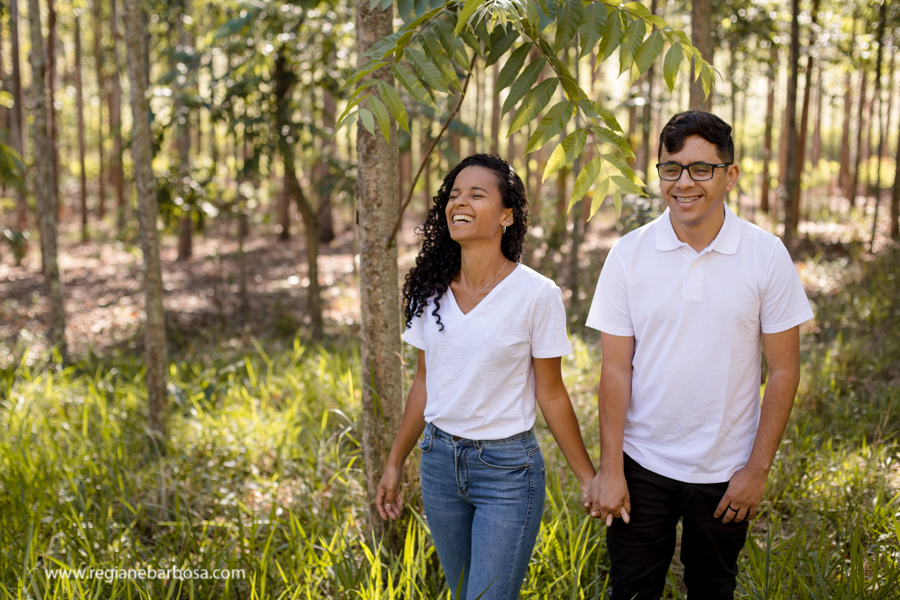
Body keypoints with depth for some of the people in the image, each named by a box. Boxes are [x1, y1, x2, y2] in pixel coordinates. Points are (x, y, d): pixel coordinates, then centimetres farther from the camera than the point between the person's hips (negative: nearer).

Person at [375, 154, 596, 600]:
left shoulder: (537, 295, -13)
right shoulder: (430, 290, 1)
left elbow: (550, 394, -6)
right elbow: (425, 381, 10)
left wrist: (588, 478, -5)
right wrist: (395, 463, 13)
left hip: (508, 467, -5)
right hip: (439, 459, 5)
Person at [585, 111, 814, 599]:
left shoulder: (766, 255, -7)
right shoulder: (629, 254, -6)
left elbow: (784, 370, -3)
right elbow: (615, 369, -4)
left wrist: (758, 468, -5)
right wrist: (609, 468, -7)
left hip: (726, 470, 0)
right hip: (642, 465, 0)